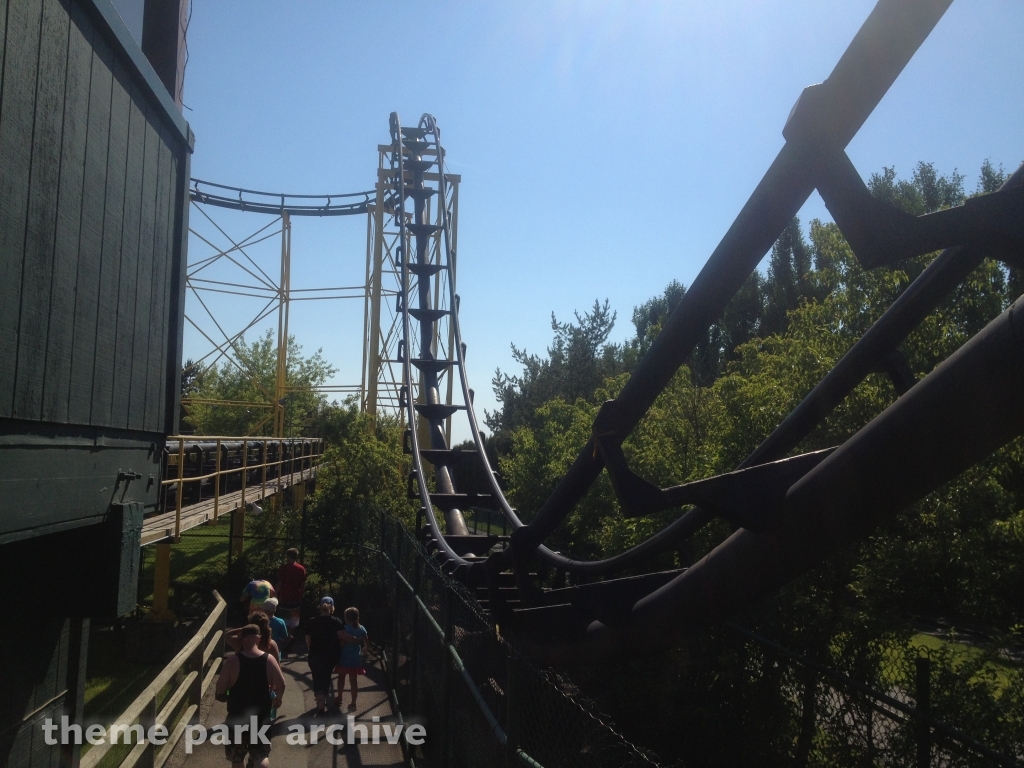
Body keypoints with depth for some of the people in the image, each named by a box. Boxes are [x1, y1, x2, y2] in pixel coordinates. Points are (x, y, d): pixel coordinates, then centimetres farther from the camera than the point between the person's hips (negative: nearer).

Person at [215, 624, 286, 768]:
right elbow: (281, 684, -6)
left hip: (237, 714, -1)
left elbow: (220, 688, -12)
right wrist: (278, 698, 15)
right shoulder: (269, 660, -8)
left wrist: (223, 696, 11)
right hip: (261, 715, 1)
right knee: (261, 755, 6)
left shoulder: (232, 661, -14)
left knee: (236, 756, 19)